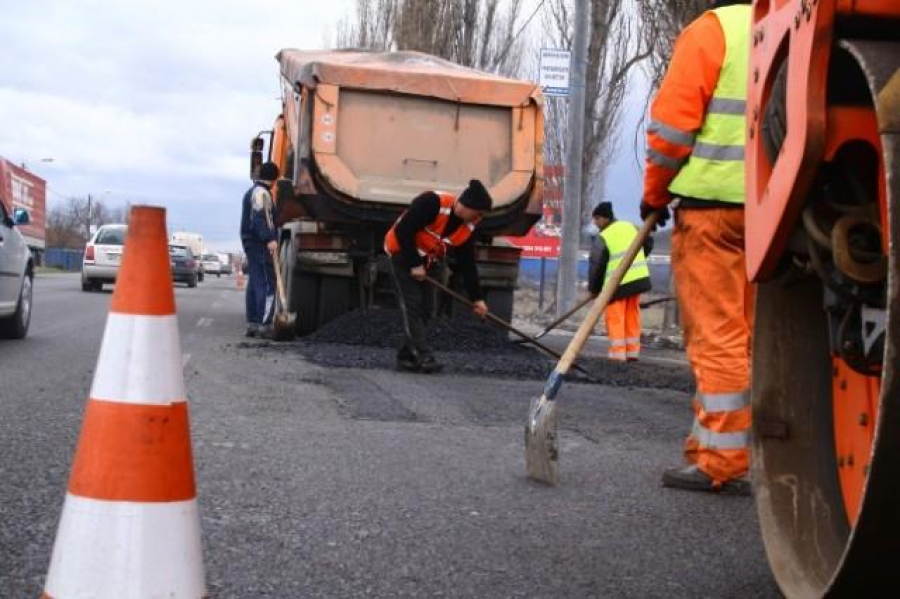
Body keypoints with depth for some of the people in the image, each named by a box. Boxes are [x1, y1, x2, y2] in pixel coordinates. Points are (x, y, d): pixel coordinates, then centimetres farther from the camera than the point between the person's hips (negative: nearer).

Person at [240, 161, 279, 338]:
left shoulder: (252, 191, 22)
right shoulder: (261, 193, -11)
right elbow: (259, 218, -23)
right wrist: (269, 239, -31)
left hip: (251, 242, 10)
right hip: (260, 244, -10)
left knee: (255, 283, 11)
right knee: (268, 283, -12)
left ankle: (252, 323, 12)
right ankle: (264, 325, -17)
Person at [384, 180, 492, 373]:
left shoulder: (467, 228, -7)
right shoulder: (432, 203, -30)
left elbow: (467, 264, 0)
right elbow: (403, 231, -28)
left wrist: (477, 298, -3)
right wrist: (414, 264, -23)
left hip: (425, 262, 8)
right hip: (402, 252, -8)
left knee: (424, 308, 3)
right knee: (411, 304, -14)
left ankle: (406, 357, 9)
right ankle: (421, 356, -16)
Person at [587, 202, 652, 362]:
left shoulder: (603, 238, -9)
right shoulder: (630, 226, 9)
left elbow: (596, 265, -8)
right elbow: (648, 242, 20)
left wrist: (593, 288, 3)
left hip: (617, 282, -6)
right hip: (638, 277, 6)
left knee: (615, 318, -1)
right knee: (632, 316, 14)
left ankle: (618, 354, -6)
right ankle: (632, 352, 17)